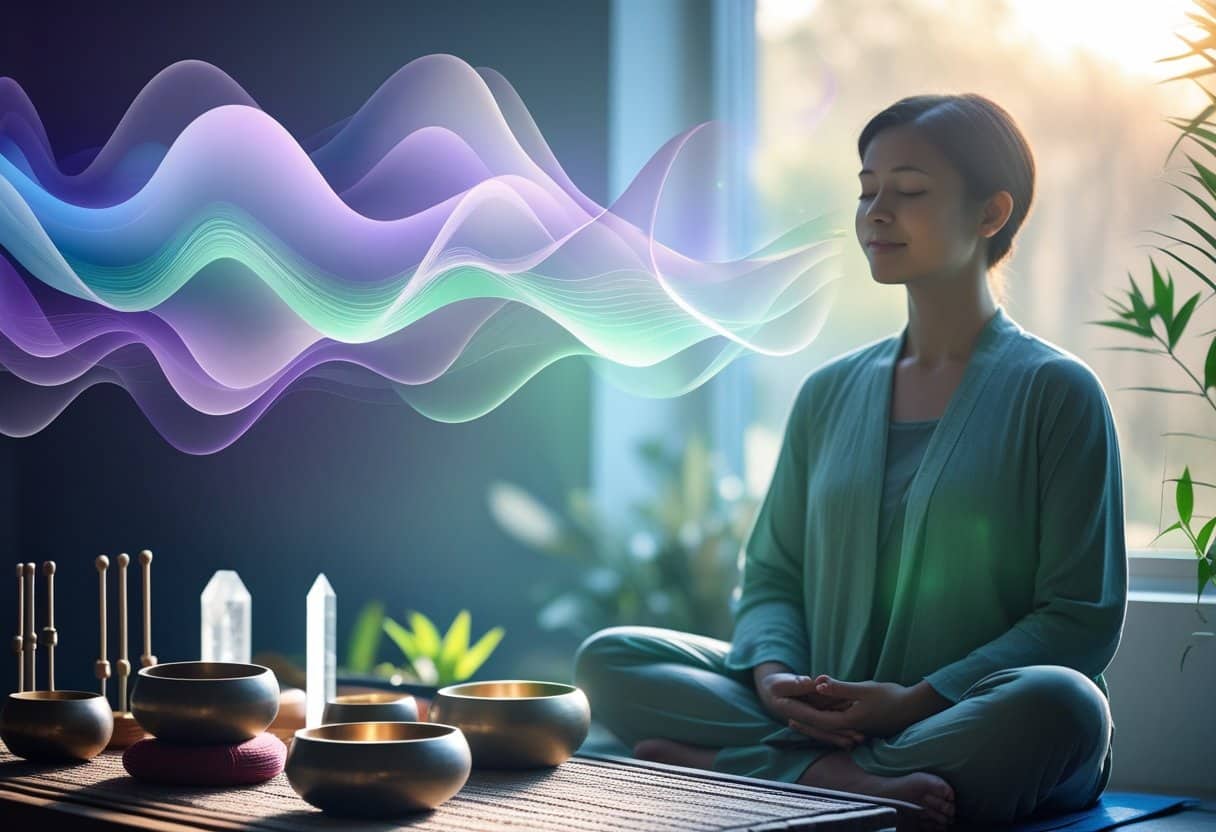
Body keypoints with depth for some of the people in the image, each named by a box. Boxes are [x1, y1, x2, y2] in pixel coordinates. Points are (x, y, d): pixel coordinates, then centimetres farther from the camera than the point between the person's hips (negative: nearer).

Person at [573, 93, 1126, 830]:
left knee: (1060, 705, -38)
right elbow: (772, 574, 14)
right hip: (821, 713, 4)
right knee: (609, 658, -12)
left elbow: (1082, 616, -5)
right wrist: (775, 676, -10)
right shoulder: (829, 394, 14)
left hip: (966, 727, -4)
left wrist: (919, 701, -18)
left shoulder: (1054, 391, 0)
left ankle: (734, 766, -30)